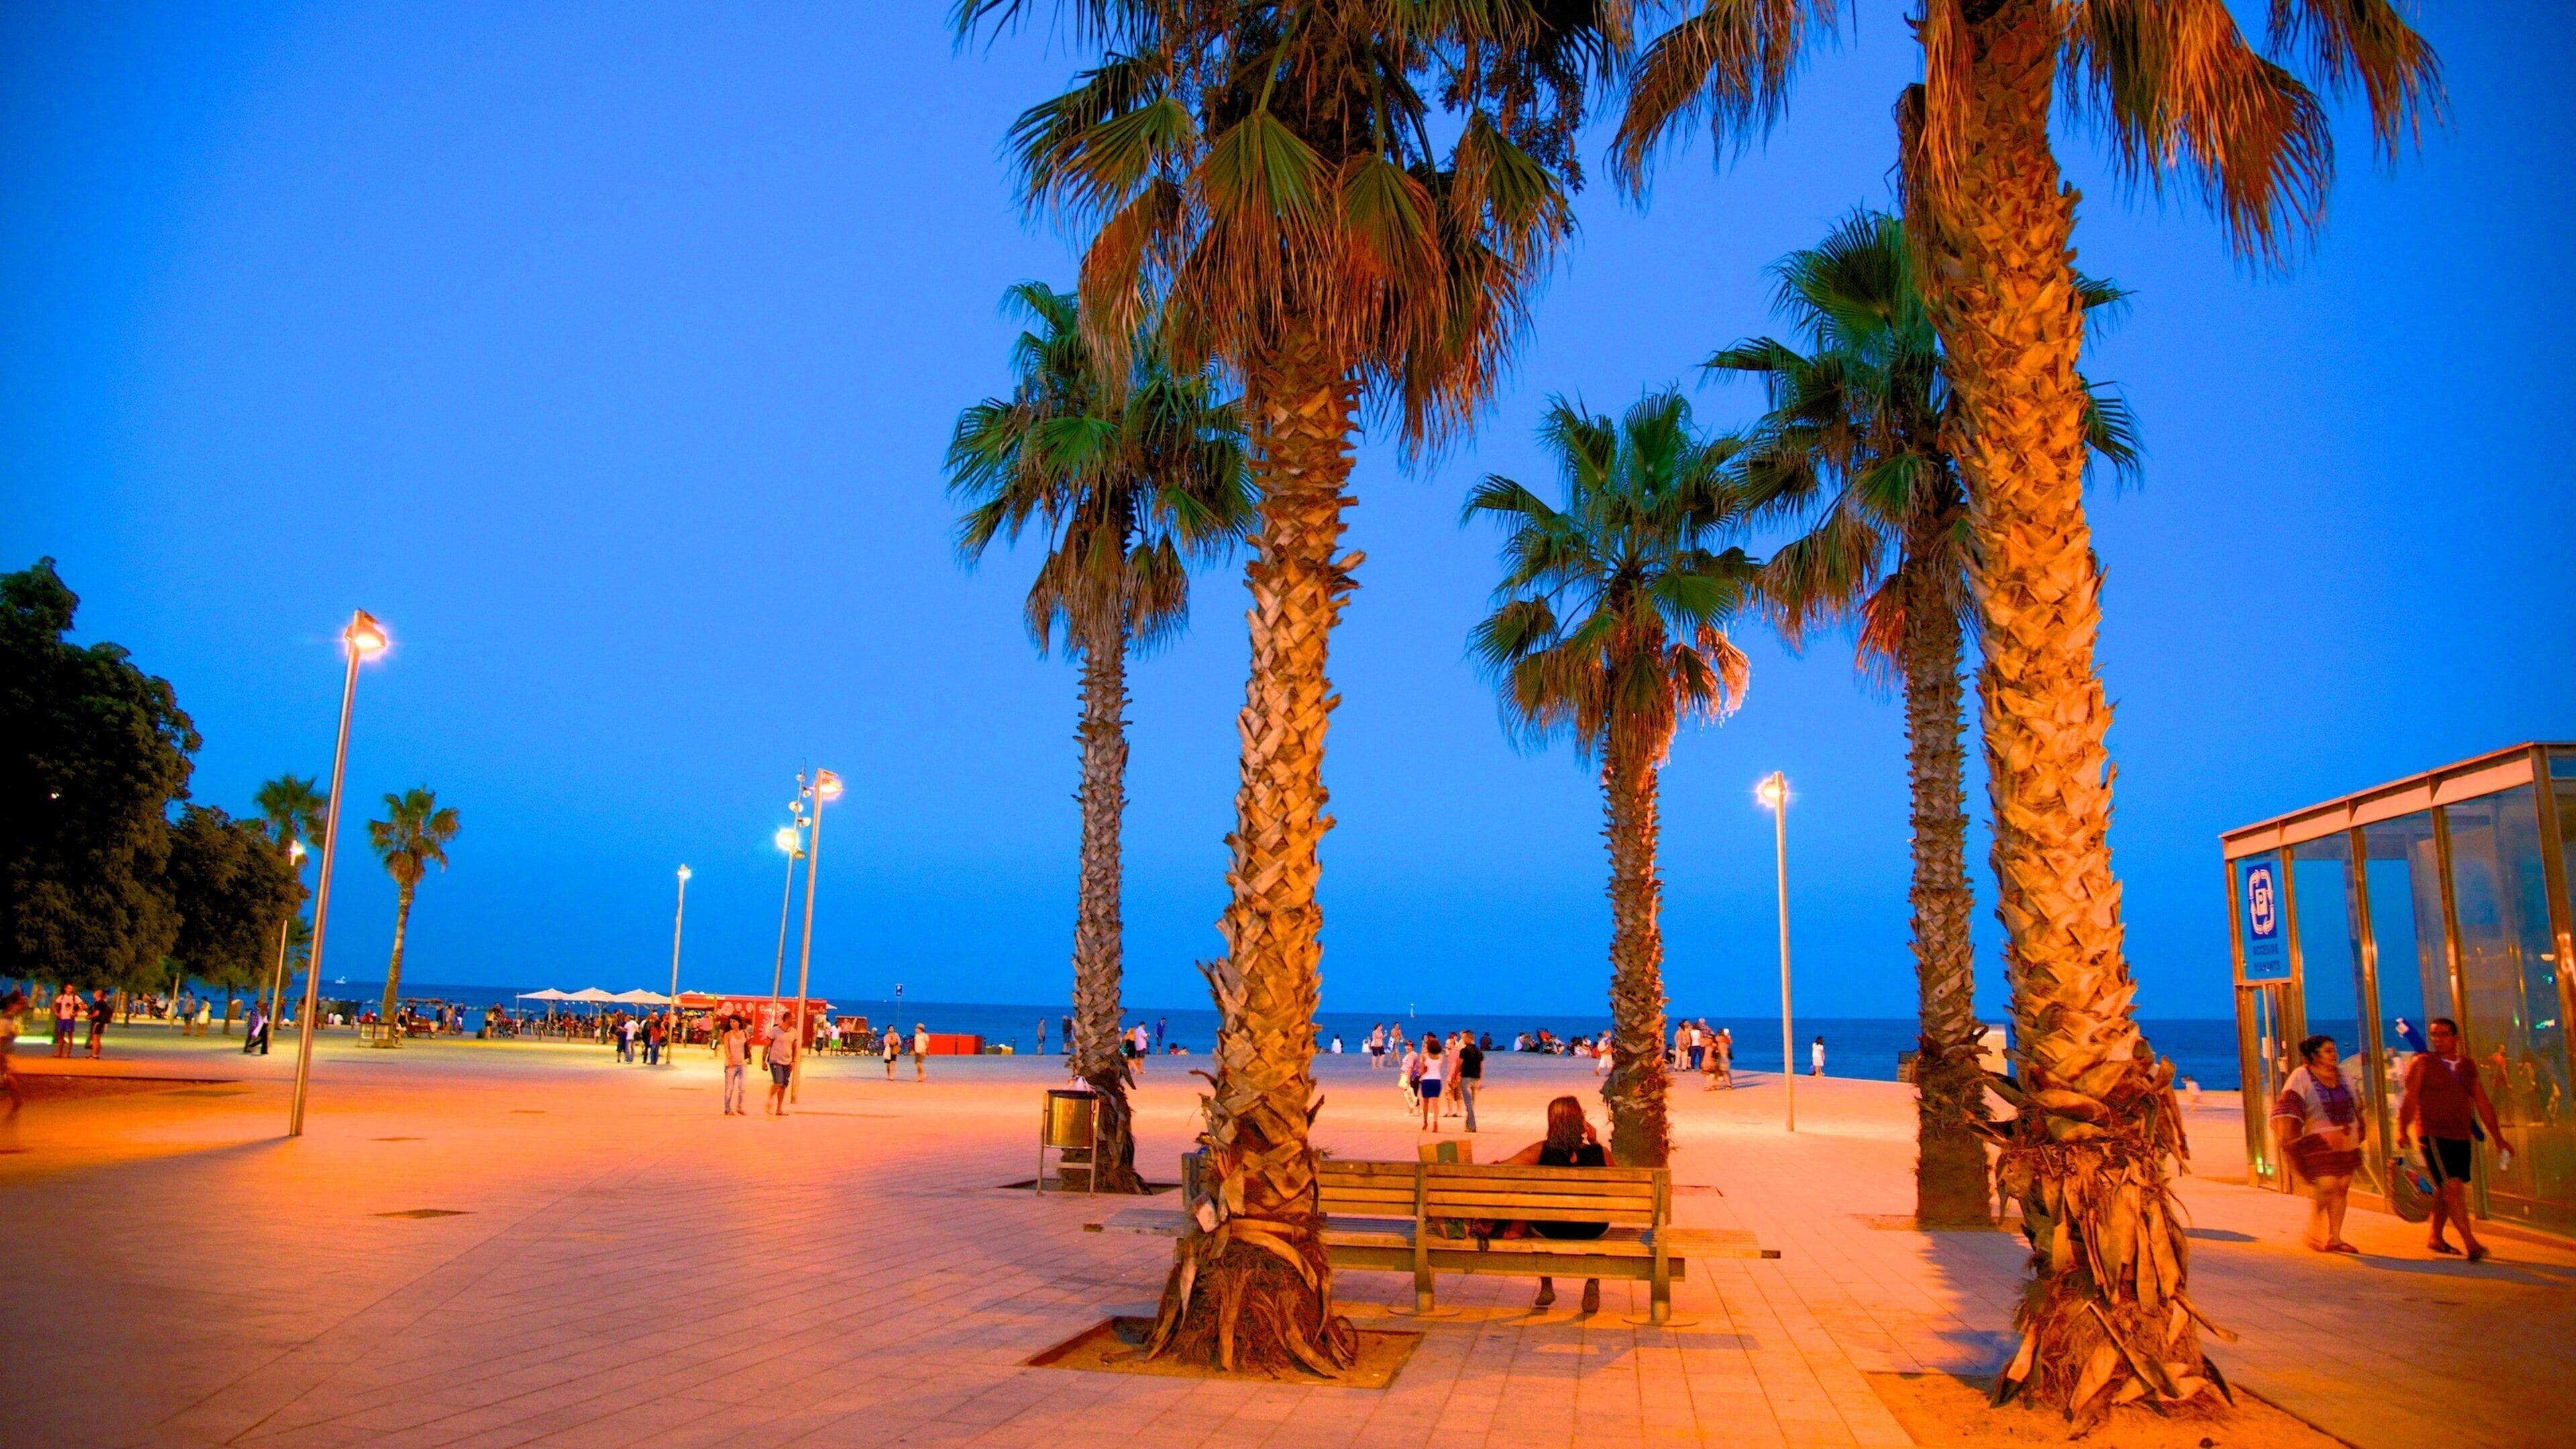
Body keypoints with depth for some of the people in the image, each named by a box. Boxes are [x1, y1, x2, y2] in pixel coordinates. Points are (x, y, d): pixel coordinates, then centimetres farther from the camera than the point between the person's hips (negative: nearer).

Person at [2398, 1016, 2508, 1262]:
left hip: (2462, 1138, 5)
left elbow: (2483, 1103, 15)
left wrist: (2498, 1138, 12)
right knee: (2452, 1187, -13)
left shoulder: (2468, 1066, 13)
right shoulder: (2422, 1063, -2)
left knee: (2444, 1190, 12)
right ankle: (2470, 1243, -14)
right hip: (2434, 1136, -5)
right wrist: (2403, 1130, -21)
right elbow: (2410, 1099, -10)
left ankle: (2436, 1238, 26)